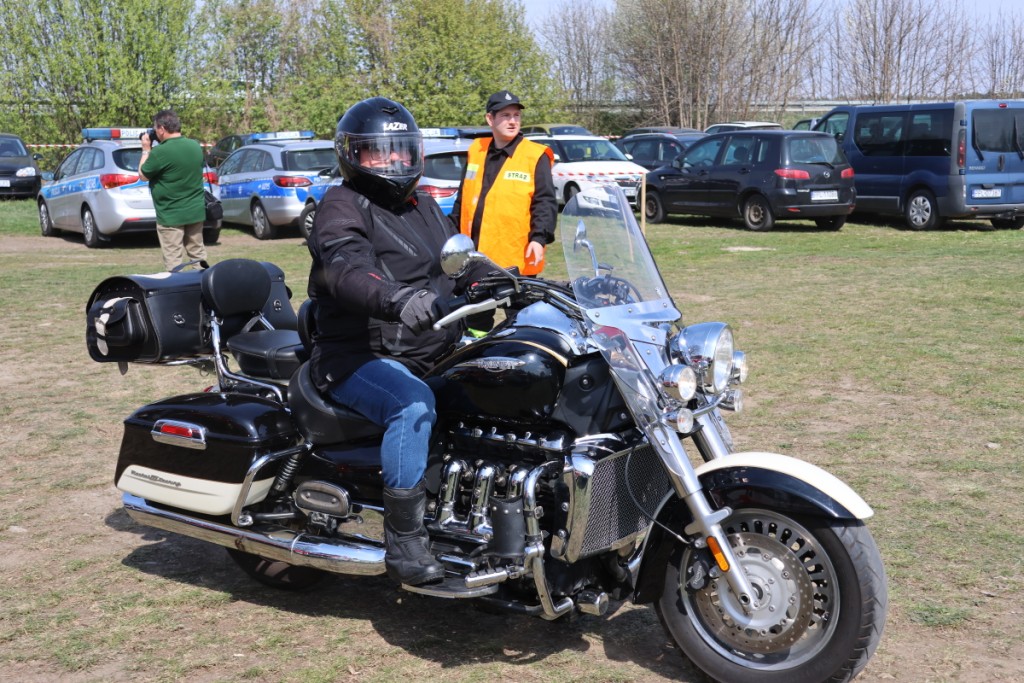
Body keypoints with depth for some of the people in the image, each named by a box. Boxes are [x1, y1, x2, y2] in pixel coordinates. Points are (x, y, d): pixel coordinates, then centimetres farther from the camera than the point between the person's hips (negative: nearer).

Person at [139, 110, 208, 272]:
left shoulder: (160, 152, -19)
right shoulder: (195, 146, 3)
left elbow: (143, 175, -5)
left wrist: (146, 150, 6)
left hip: (171, 215, -6)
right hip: (196, 211, 7)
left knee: (173, 262, -2)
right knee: (198, 254, 16)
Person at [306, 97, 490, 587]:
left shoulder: (423, 206, 21)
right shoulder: (342, 206, -6)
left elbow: (462, 262, 20)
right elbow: (348, 269, -27)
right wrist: (396, 299, -47)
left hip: (436, 350, 8)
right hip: (360, 358, -8)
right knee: (413, 404, -36)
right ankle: (404, 542, -30)